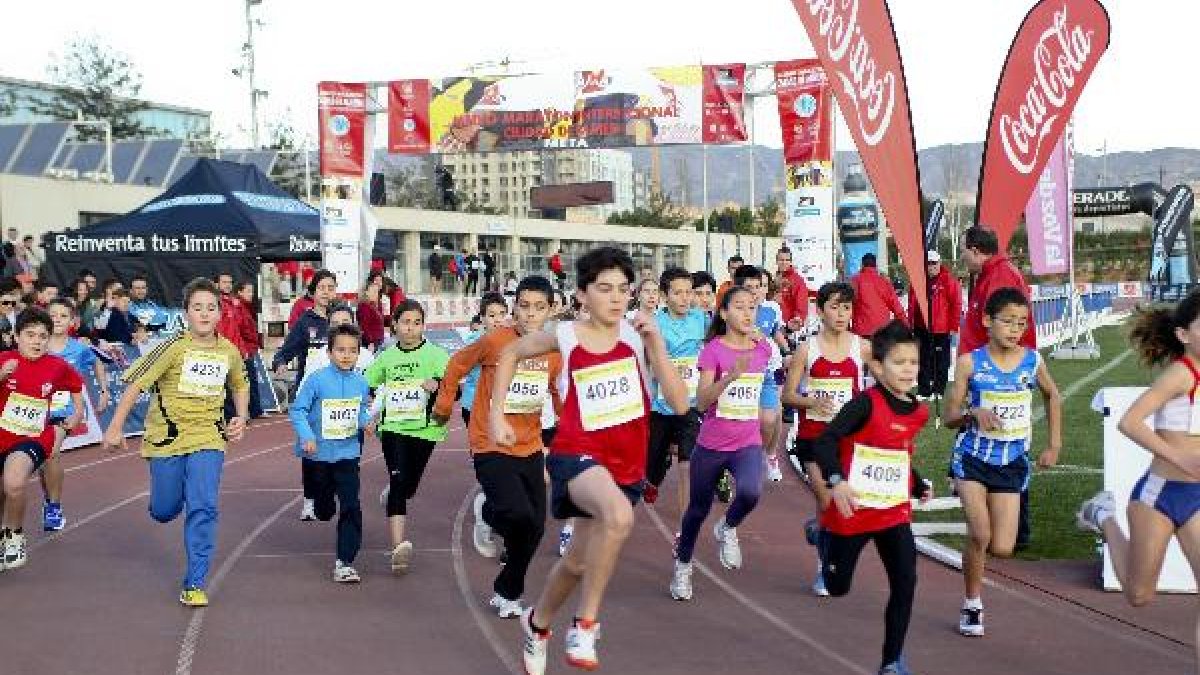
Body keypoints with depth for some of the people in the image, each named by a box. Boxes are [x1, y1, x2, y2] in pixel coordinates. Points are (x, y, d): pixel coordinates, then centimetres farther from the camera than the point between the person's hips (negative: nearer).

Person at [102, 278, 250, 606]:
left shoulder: (230, 352, -1)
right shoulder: (174, 347, -13)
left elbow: (240, 385, 21)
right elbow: (135, 383, -11)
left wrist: (240, 419, 7)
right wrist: (115, 428, -12)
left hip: (208, 438, 1)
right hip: (167, 437, -1)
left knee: (203, 508, -13)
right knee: (164, 511, 8)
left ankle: (195, 584, -7)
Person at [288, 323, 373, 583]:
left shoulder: (361, 383, -1)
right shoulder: (317, 380, -13)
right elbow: (297, 410, -11)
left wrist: (366, 420, -7)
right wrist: (306, 436, -23)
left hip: (348, 453, 1)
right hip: (318, 453, -1)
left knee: (351, 507, -10)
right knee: (323, 509, 16)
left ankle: (344, 562, -5)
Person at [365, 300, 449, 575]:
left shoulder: (436, 355, -4)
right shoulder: (386, 357, 6)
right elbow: (367, 388, 19)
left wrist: (438, 385, -33)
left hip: (424, 429, 0)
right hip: (393, 427, 0)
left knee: (409, 486, 13)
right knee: (398, 481, -16)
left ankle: (391, 494, 52)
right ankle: (399, 546, -24)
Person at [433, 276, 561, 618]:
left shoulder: (553, 351, -1)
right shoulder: (495, 340, -14)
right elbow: (457, 364, 2)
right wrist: (443, 405, 6)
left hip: (530, 448, 5)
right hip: (491, 446, -5)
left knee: (534, 528, 7)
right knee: (520, 515, -25)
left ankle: (507, 593, 30)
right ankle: (488, 512, 13)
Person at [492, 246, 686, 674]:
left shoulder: (638, 336, -3)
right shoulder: (565, 337, -5)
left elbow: (679, 404, -9)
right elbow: (511, 354, 14)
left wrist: (655, 345, -18)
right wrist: (496, 415, 8)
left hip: (626, 464, 4)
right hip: (578, 453, -4)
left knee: (578, 562, 16)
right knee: (619, 515, -36)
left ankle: (538, 623, 49)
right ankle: (585, 624, -19)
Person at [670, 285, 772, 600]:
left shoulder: (763, 349, 1)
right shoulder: (713, 349, -11)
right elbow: (702, 401, -22)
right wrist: (732, 374, -32)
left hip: (747, 444, 2)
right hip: (711, 445, -2)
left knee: (751, 491, -30)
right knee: (698, 509, 14)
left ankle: (727, 529, 3)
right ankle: (683, 566, 39)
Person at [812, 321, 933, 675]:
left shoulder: (918, 412, 2)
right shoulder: (866, 404, -19)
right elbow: (825, 441, -27)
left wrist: (919, 486, 12)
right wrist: (836, 481, -40)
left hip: (895, 512, 5)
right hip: (854, 510, -4)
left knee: (905, 582, -7)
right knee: (837, 587, 12)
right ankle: (825, 535, 45)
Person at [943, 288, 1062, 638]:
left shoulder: (1033, 361, -1)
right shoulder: (970, 362, -8)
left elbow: (1052, 396, 20)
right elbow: (949, 417, -3)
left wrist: (1054, 445, 16)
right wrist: (974, 413, -24)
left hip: (1013, 462, 2)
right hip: (973, 458, -2)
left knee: (1002, 549, -4)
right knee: (979, 536, -14)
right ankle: (972, 605, 10)